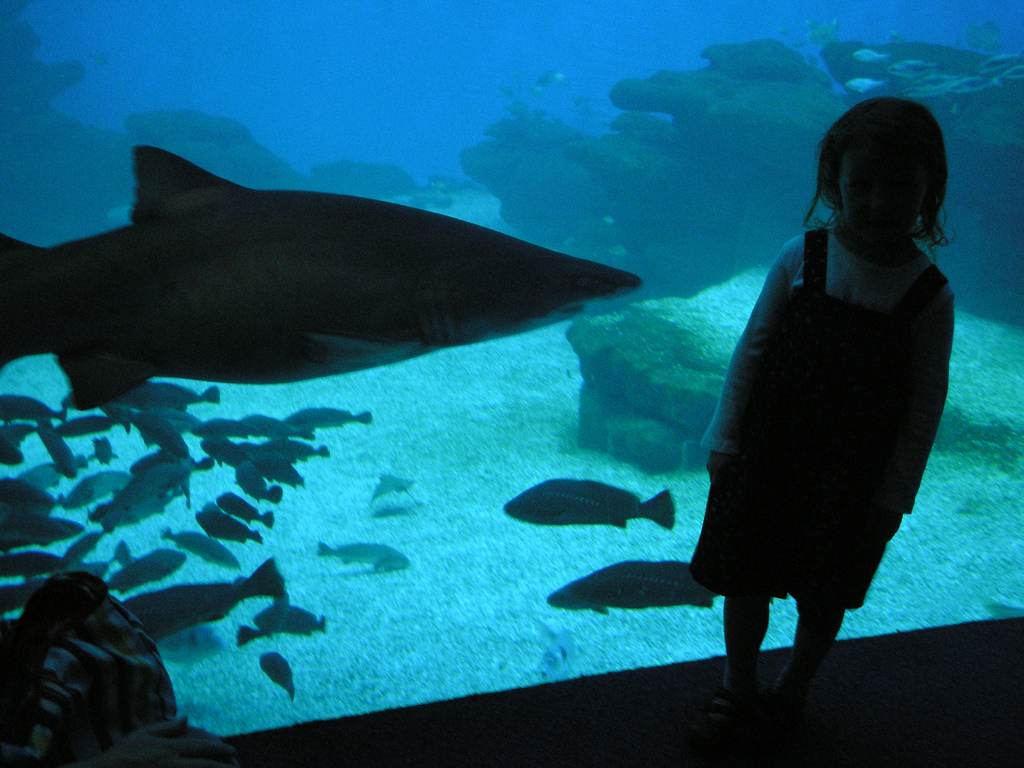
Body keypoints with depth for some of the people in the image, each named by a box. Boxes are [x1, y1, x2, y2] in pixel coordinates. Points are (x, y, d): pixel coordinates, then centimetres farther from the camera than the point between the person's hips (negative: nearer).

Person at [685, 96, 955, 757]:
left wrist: (892, 497, -6)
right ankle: (738, 690, 35)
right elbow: (753, 349, -3)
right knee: (745, 582, 13)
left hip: (851, 478, -1)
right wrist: (725, 440, -3)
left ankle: (792, 692, 41)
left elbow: (926, 406, -7)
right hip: (768, 454, 1)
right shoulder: (801, 259, -10)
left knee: (822, 598, 16)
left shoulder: (930, 296, -13)